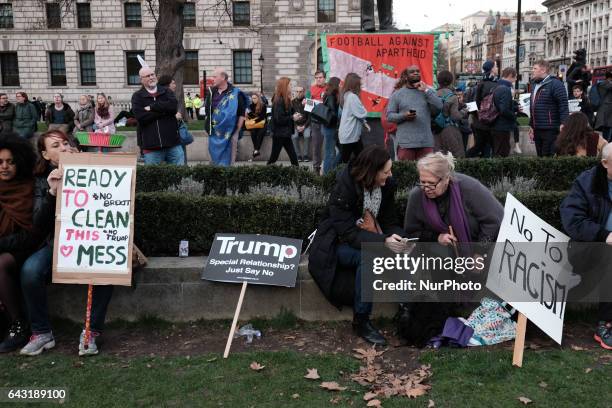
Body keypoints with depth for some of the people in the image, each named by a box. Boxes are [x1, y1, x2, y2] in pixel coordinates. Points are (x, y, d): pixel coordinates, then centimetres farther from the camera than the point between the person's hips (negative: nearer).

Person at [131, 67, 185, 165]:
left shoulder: (166, 92, 14)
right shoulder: (137, 96, 7)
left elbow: (173, 106, -8)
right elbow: (141, 116, -11)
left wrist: (152, 107, -8)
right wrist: (165, 111, -8)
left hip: (173, 143, 2)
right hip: (150, 146, -2)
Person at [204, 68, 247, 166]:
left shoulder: (235, 93, -8)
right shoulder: (211, 92, 7)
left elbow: (242, 114, -6)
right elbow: (207, 112, 16)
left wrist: (237, 130, -8)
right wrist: (208, 126, 10)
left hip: (229, 133, -5)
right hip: (214, 133, 5)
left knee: (227, 162, 3)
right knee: (214, 160, 14)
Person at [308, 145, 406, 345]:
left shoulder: (387, 186, -4)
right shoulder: (344, 188, -21)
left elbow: (390, 222, 1)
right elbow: (347, 232, -26)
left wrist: (397, 238, -22)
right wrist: (383, 240, -38)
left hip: (369, 241, 5)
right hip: (336, 245, -5)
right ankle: (361, 321, -22)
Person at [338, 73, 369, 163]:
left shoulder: (346, 95, 11)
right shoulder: (352, 97, -19)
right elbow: (362, 114, -19)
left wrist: (364, 123, 7)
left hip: (353, 134, 10)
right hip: (350, 135, -10)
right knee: (344, 160, -3)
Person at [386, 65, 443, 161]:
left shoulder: (427, 91, 14)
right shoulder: (397, 94, 8)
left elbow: (439, 107, -2)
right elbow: (389, 115, 4)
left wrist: (426, 91, -6)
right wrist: (403, 116, -14)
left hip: (426, 142, 2)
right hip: (405, 142, -2)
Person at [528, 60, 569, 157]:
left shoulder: (555, 84, -9)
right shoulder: (535, 85, 18)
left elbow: (564, 105, -16)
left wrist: (563, 124, -23)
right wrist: (531, 125, 23)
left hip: (550, 130, -8)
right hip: (537, 130, 8)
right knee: (540, 157, 12)